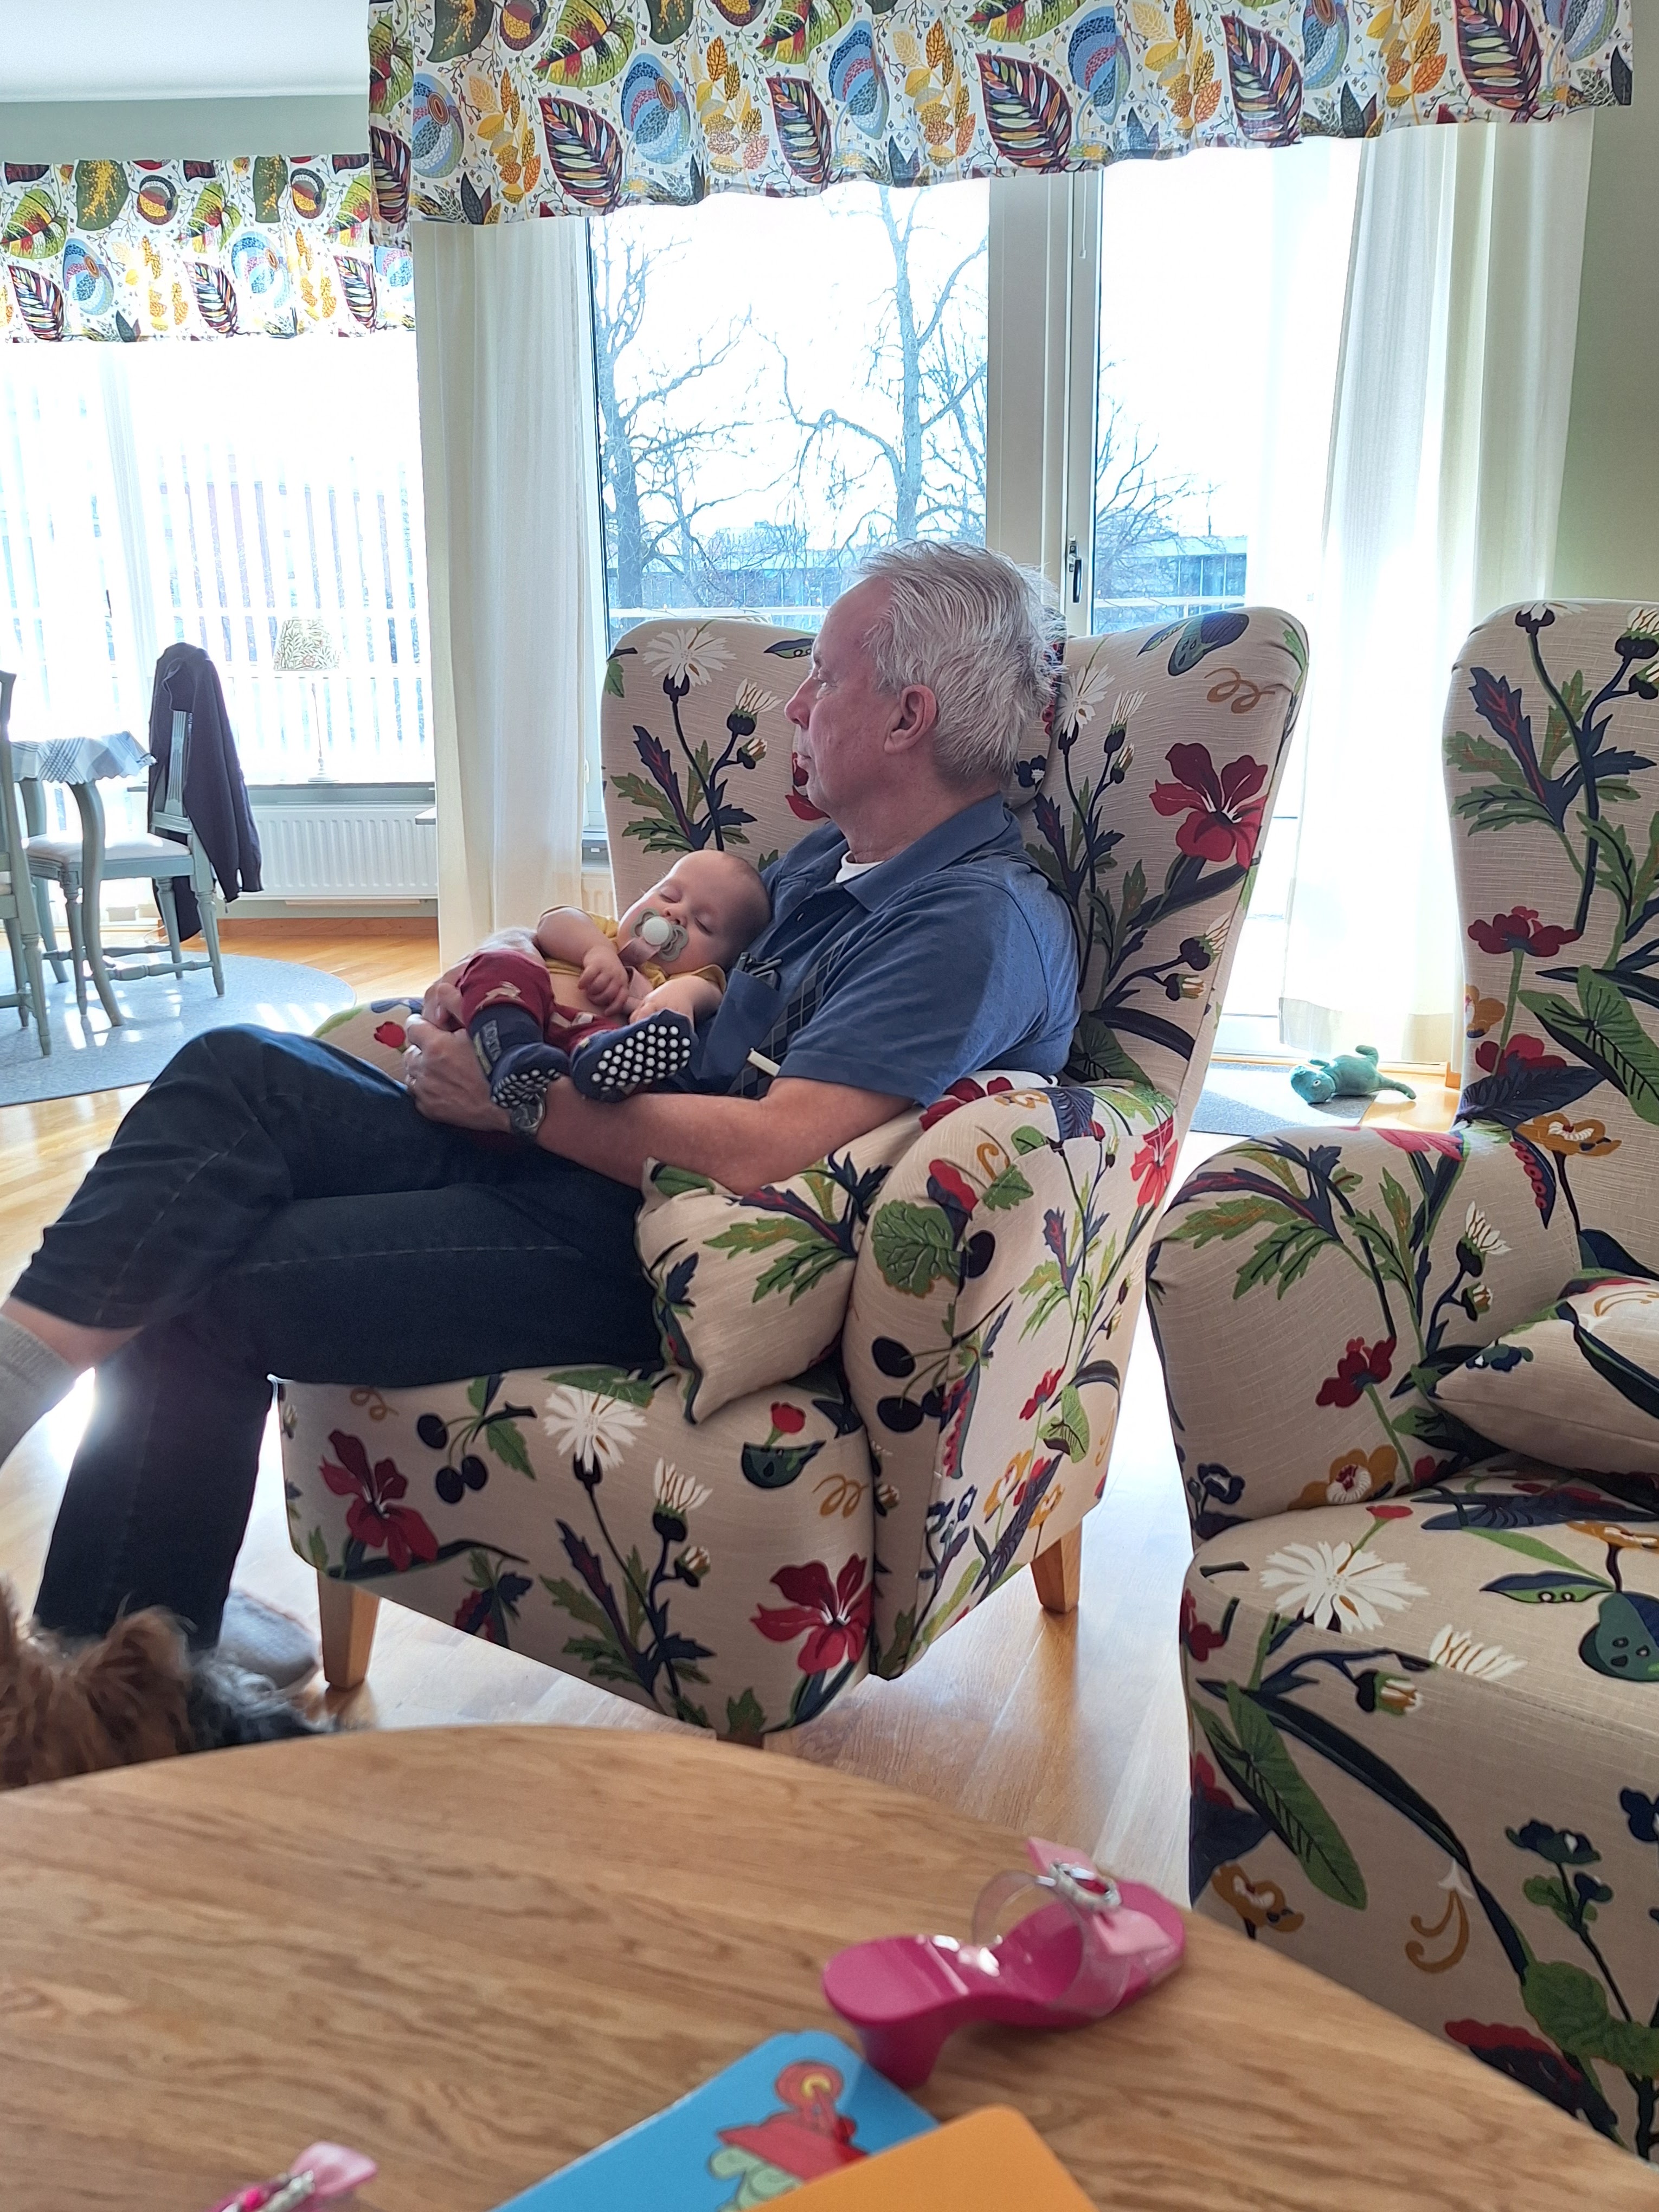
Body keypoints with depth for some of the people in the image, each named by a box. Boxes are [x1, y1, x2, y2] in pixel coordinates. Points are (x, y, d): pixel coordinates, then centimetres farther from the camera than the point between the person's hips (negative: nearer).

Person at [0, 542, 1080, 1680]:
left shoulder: (982, 922, -15)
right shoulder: (835, 856, 15)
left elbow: (760, 1152, -25)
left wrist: (520, 1101, -13)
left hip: (654, 1254, -9)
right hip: (563, 1161, 9)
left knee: (201, 1294, -13)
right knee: (236, 1071, -8)